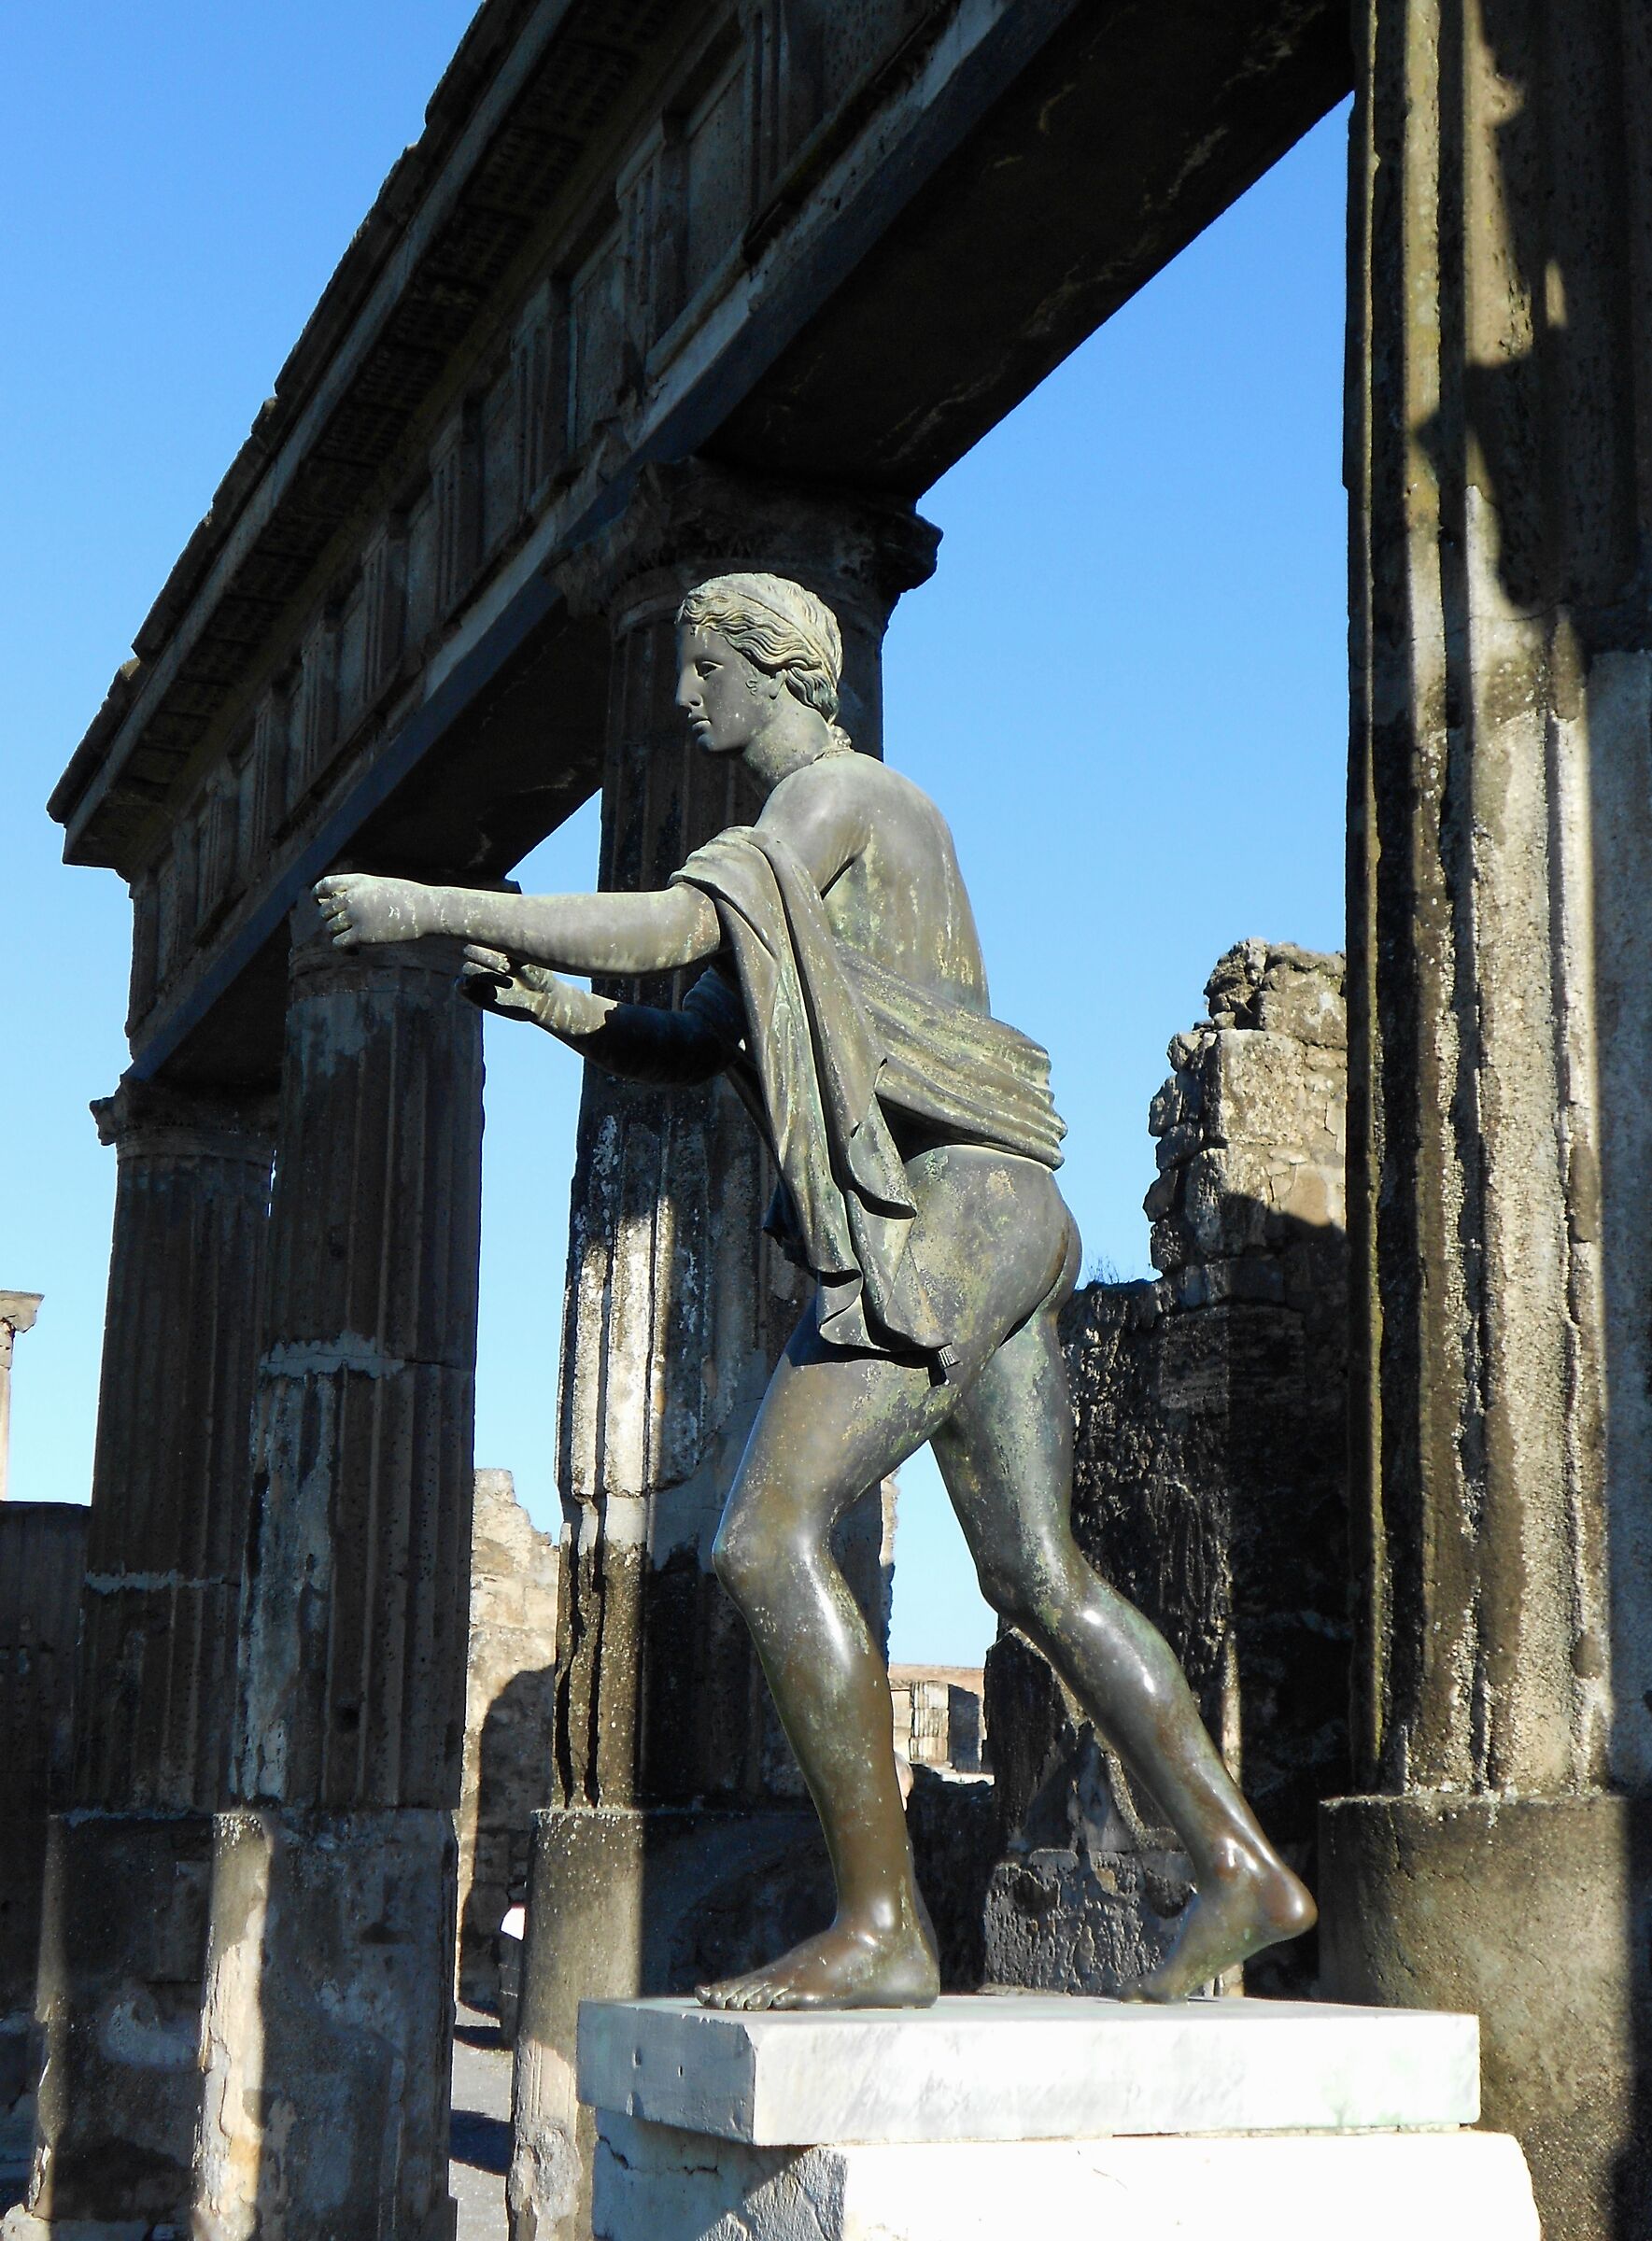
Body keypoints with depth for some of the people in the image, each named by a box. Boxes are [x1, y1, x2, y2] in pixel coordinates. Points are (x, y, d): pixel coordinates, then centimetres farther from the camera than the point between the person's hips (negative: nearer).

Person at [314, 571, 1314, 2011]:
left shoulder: (842, 791, -2)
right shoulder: (800, 840, 28)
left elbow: (671, 929, -18)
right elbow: (687, 1048, 25)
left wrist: (436, 907, -14)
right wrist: (545, 1000, 7)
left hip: (942, 1208, -10)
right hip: (992, 1234, 10)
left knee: (767, 1539, -16)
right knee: (1041, 1580, 9)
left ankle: (881, 1926, -14)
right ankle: (1243, 1869, 11)